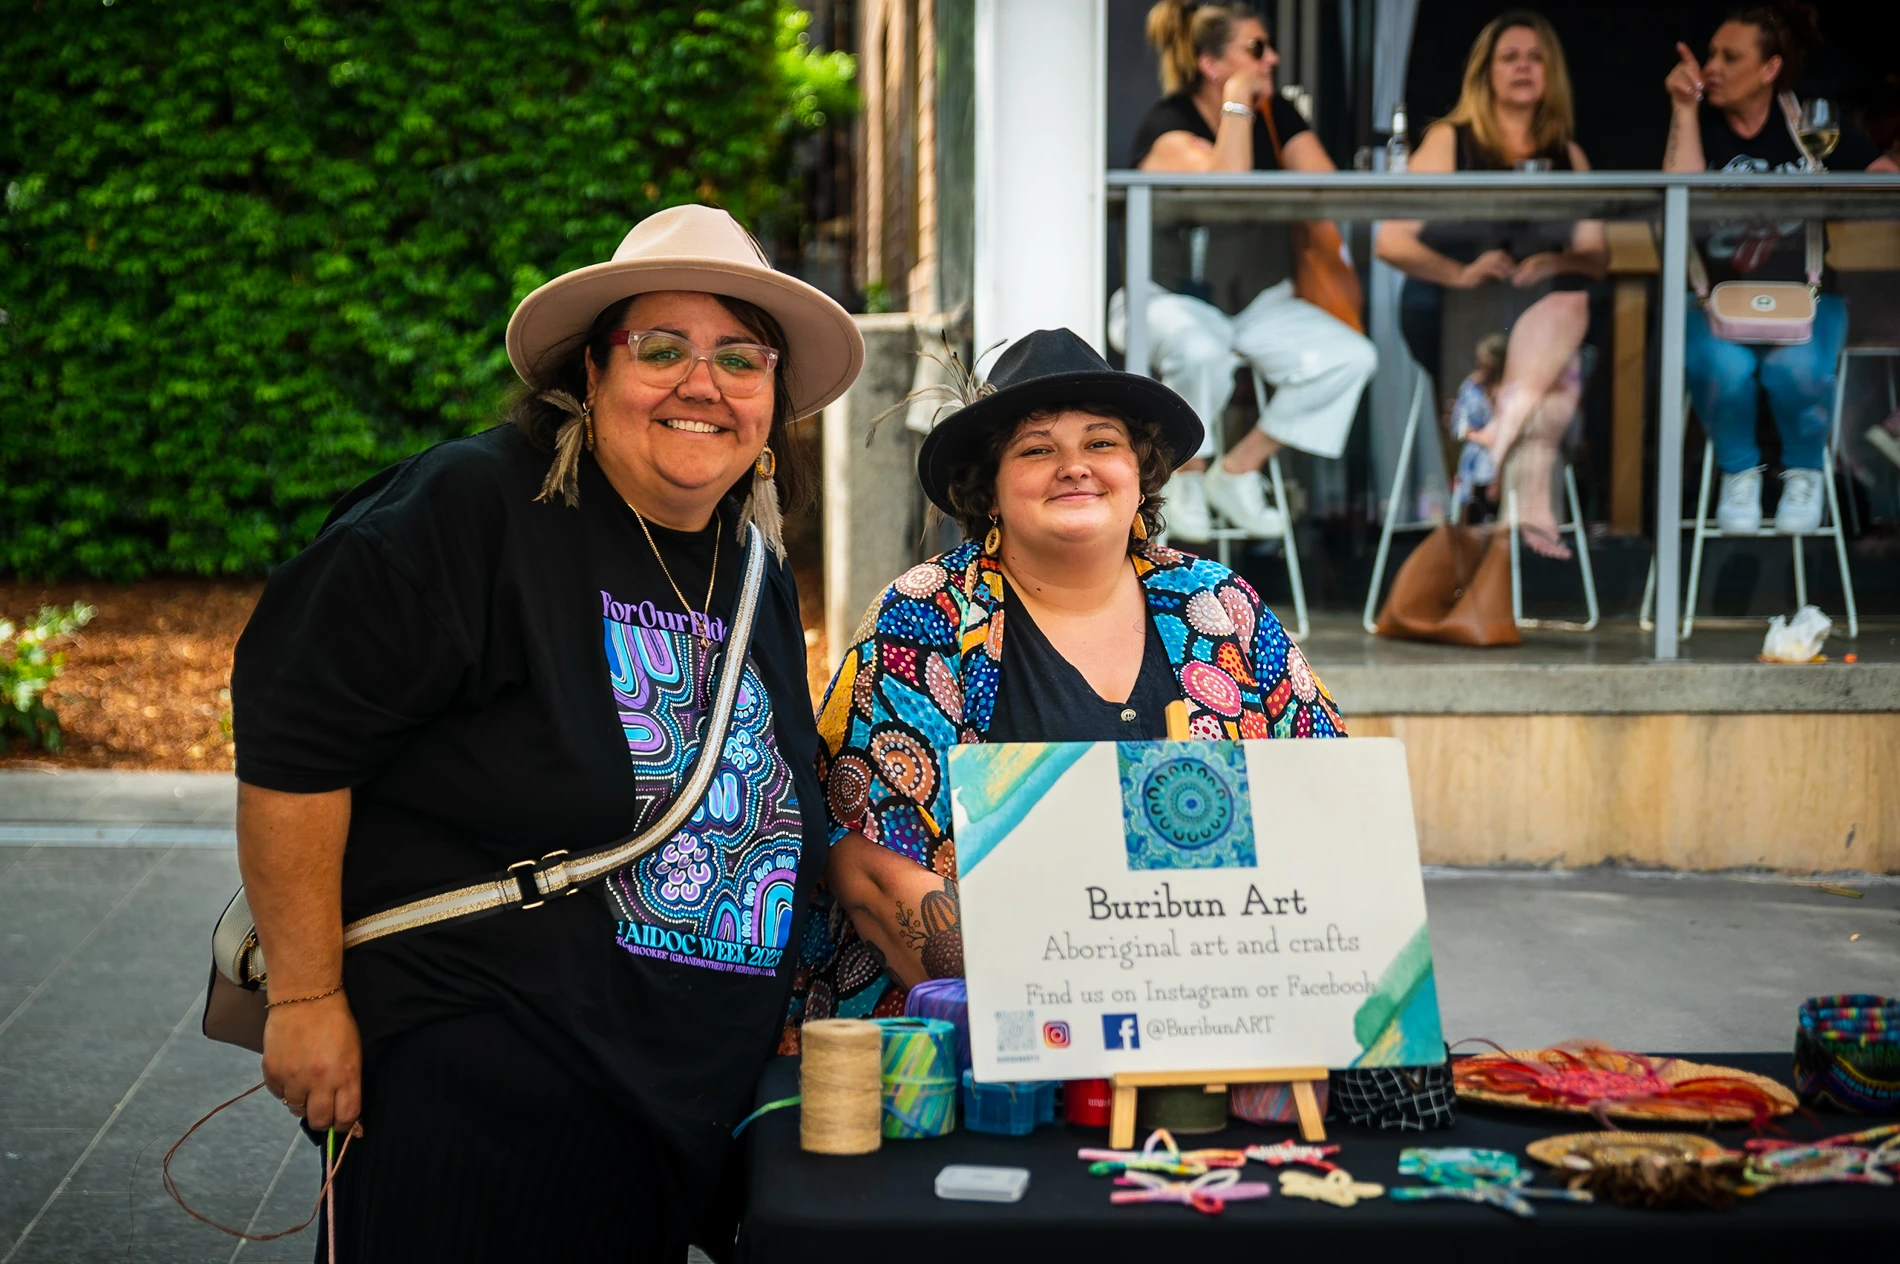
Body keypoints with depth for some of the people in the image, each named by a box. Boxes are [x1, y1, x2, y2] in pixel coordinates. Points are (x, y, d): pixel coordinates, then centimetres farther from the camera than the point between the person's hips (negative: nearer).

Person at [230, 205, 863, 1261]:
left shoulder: (761, 580, 11)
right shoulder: (470, 510, -13)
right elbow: (297, 736, -16)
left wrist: (776, 1009, 18)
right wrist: (307, 996, -17)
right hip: (471, 1094, -7)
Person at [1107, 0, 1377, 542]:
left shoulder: (1276, 115, 4)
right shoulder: (1168, 123, -13)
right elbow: (1228, 184, -32)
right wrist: (1237, 101, -24)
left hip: (1256, 299, 6)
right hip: (1171, 296, -6)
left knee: (1352, 356, -16)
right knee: (1200, 352, -40)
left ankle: (1238, 468, -1)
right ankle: (1185, 475, -10)